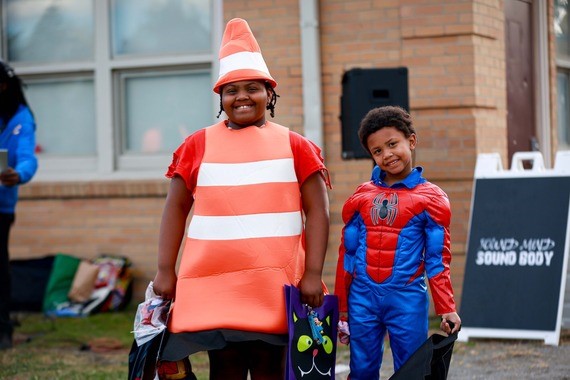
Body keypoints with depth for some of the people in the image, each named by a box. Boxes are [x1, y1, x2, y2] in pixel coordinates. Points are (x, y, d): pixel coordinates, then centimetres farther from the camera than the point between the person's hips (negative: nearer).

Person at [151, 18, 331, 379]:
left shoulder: (295, 146, 5)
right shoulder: (198, 145, 7)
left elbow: (317, 211, 1)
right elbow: (176, 208, 9)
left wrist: (314, 273, -8)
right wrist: (166, 270, 2)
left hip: (275, 283, -1)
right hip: (213, 282, 1)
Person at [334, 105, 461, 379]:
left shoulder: (430, 198, 0)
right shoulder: (361, 197, 8)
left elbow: (437, 260, 0)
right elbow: (347, 254, 12)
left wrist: (446, 309, -6)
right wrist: (341, 310, 12)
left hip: (407, 297, -3)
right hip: (362, 297, 3)